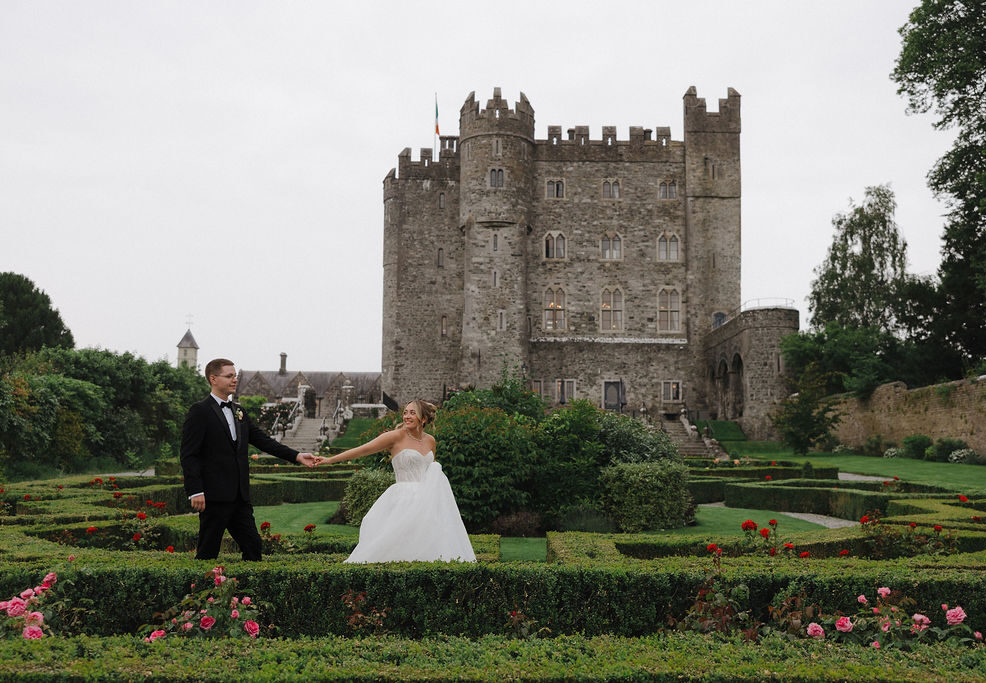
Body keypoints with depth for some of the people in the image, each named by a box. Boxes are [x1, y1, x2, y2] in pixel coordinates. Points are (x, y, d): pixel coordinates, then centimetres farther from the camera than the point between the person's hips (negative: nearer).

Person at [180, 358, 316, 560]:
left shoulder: (239, 412, 17)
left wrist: (296, 456, 5)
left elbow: (263, 440, 15)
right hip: (214, 496, -7)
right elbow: (189, 455, -11)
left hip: (239, 496, 7)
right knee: (208, 551, -1)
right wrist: (195, 491, -19)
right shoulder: (200, 411, -6)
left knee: (252, 545, 7)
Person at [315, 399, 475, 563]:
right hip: (405, 499, -6)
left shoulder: (430, 440, 13)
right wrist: (330, 460, -10)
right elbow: (363, 449, -7)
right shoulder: (397, 436, -5)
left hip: (427, 500, 6)